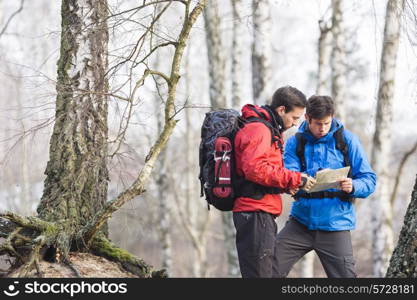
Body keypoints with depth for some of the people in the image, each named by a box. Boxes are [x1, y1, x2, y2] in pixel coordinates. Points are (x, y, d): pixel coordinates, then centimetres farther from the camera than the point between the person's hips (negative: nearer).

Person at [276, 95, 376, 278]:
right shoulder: (295, 142, 4)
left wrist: (353, 186, -24)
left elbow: (369, 180, -2)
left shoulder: (347, 140, 1)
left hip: (335, 223, -1)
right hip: (301, 222, 1)